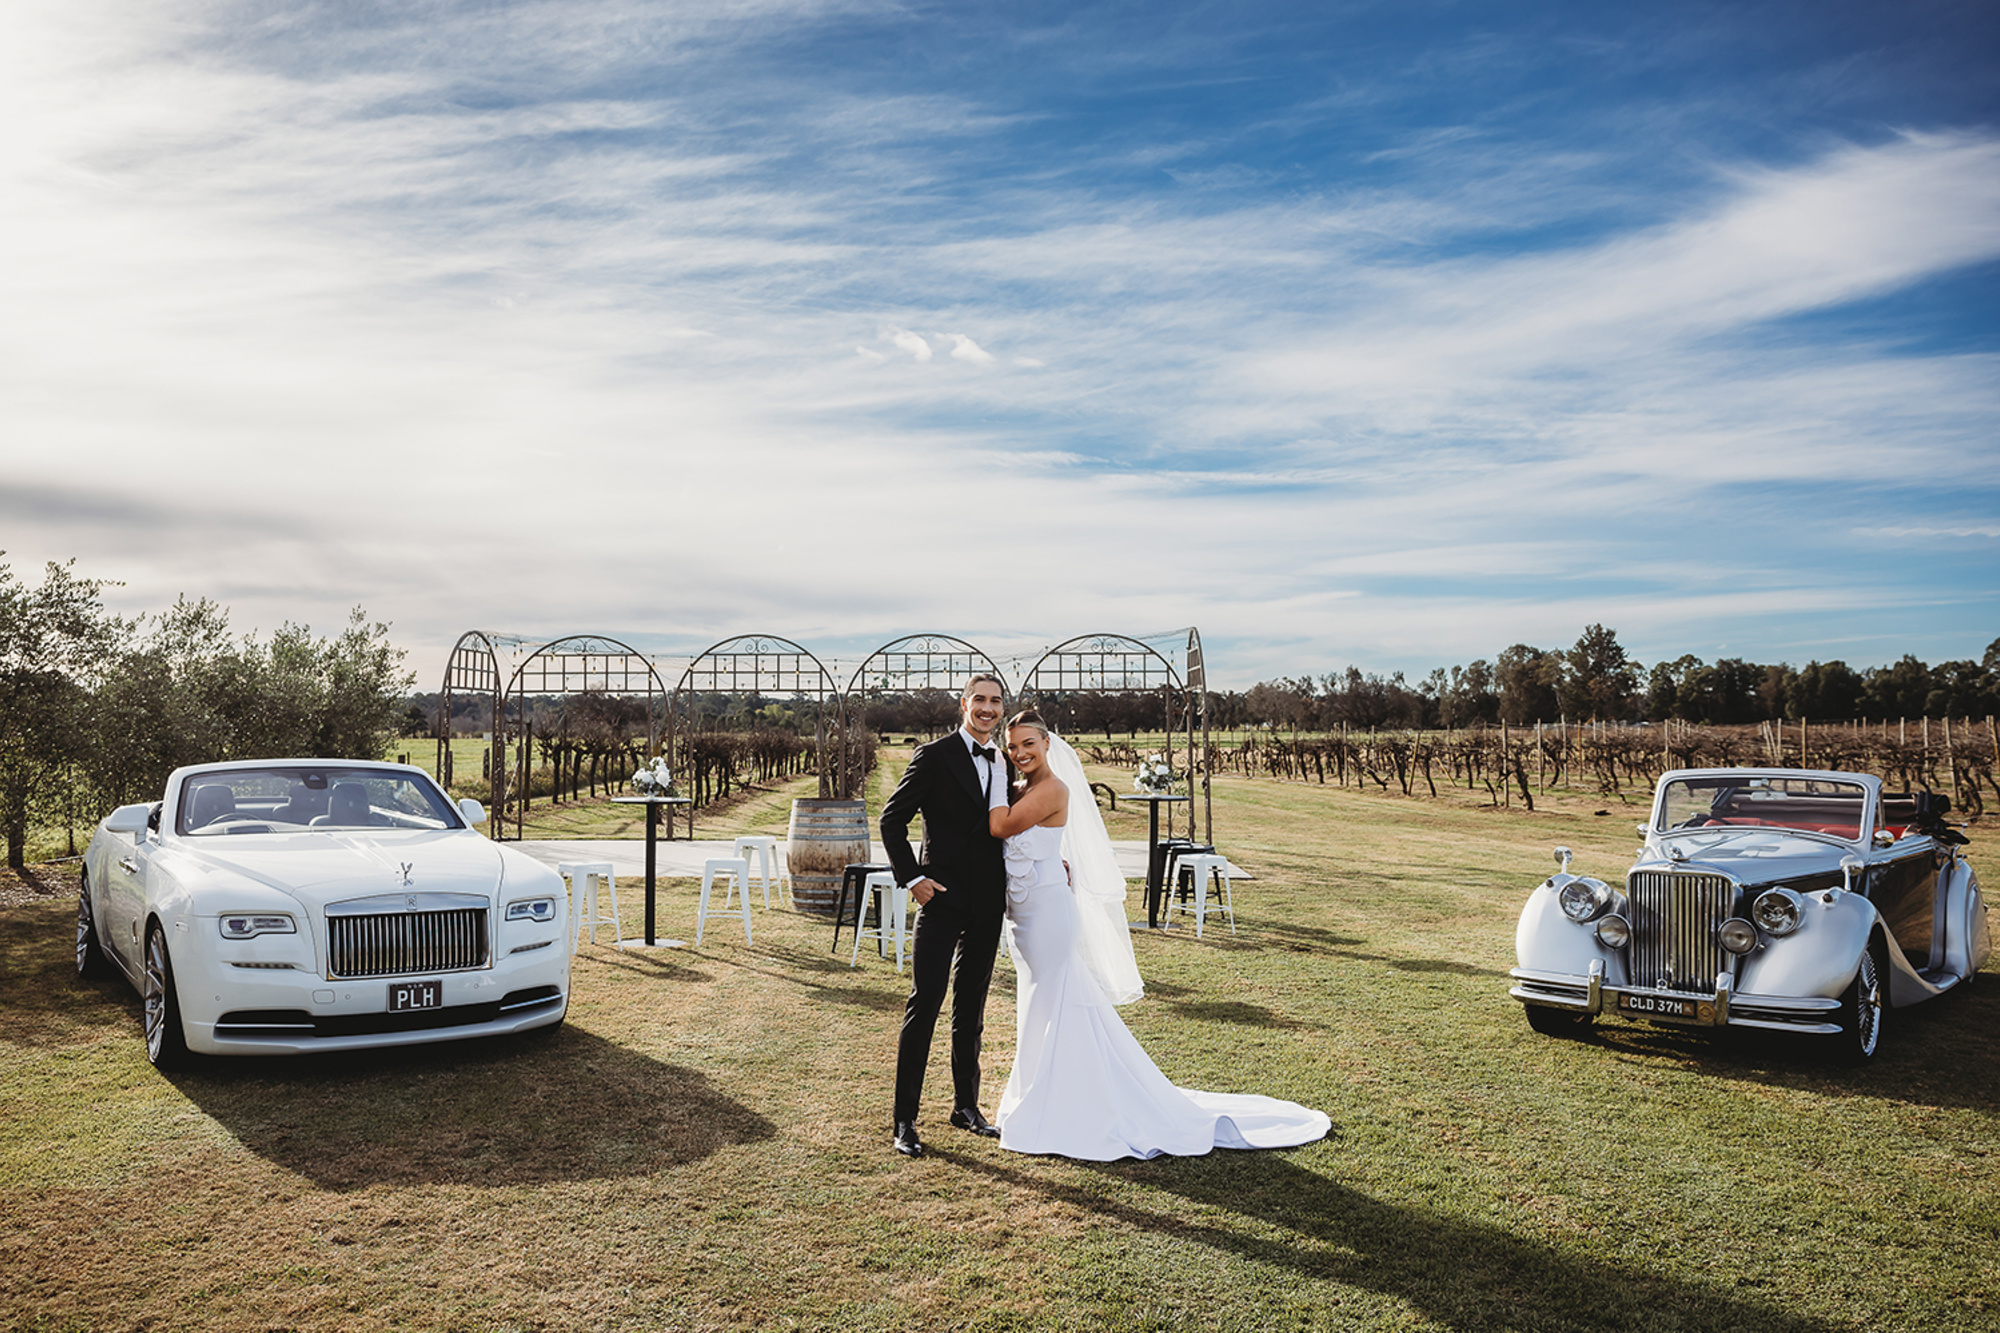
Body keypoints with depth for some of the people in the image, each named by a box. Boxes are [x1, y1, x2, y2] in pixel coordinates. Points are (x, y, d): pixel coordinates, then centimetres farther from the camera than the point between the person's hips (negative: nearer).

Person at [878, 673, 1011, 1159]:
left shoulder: (1006, 764, 11)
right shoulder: (934, 756, -5)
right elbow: (892, 818, -5)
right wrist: (912, 878, -11)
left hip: (988, 904, 5)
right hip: (943, 899, -5)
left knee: (972, 1008, 15)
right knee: (924, 1005, -6)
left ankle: (966, 1106, 27)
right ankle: (904, 1120, 1)